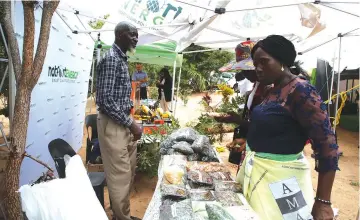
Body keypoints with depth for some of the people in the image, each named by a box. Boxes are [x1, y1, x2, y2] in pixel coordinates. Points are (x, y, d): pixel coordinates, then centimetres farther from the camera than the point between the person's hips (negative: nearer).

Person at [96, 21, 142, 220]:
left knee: (129, 171, 18)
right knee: (119, 174, 1)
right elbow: (106, 100, -22)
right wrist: (130, 124, -19)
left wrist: (131, 122, 14)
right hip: (113, 124, -10)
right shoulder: (111, 59, -16)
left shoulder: (121, 58, 14)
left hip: (124, 122, 10)